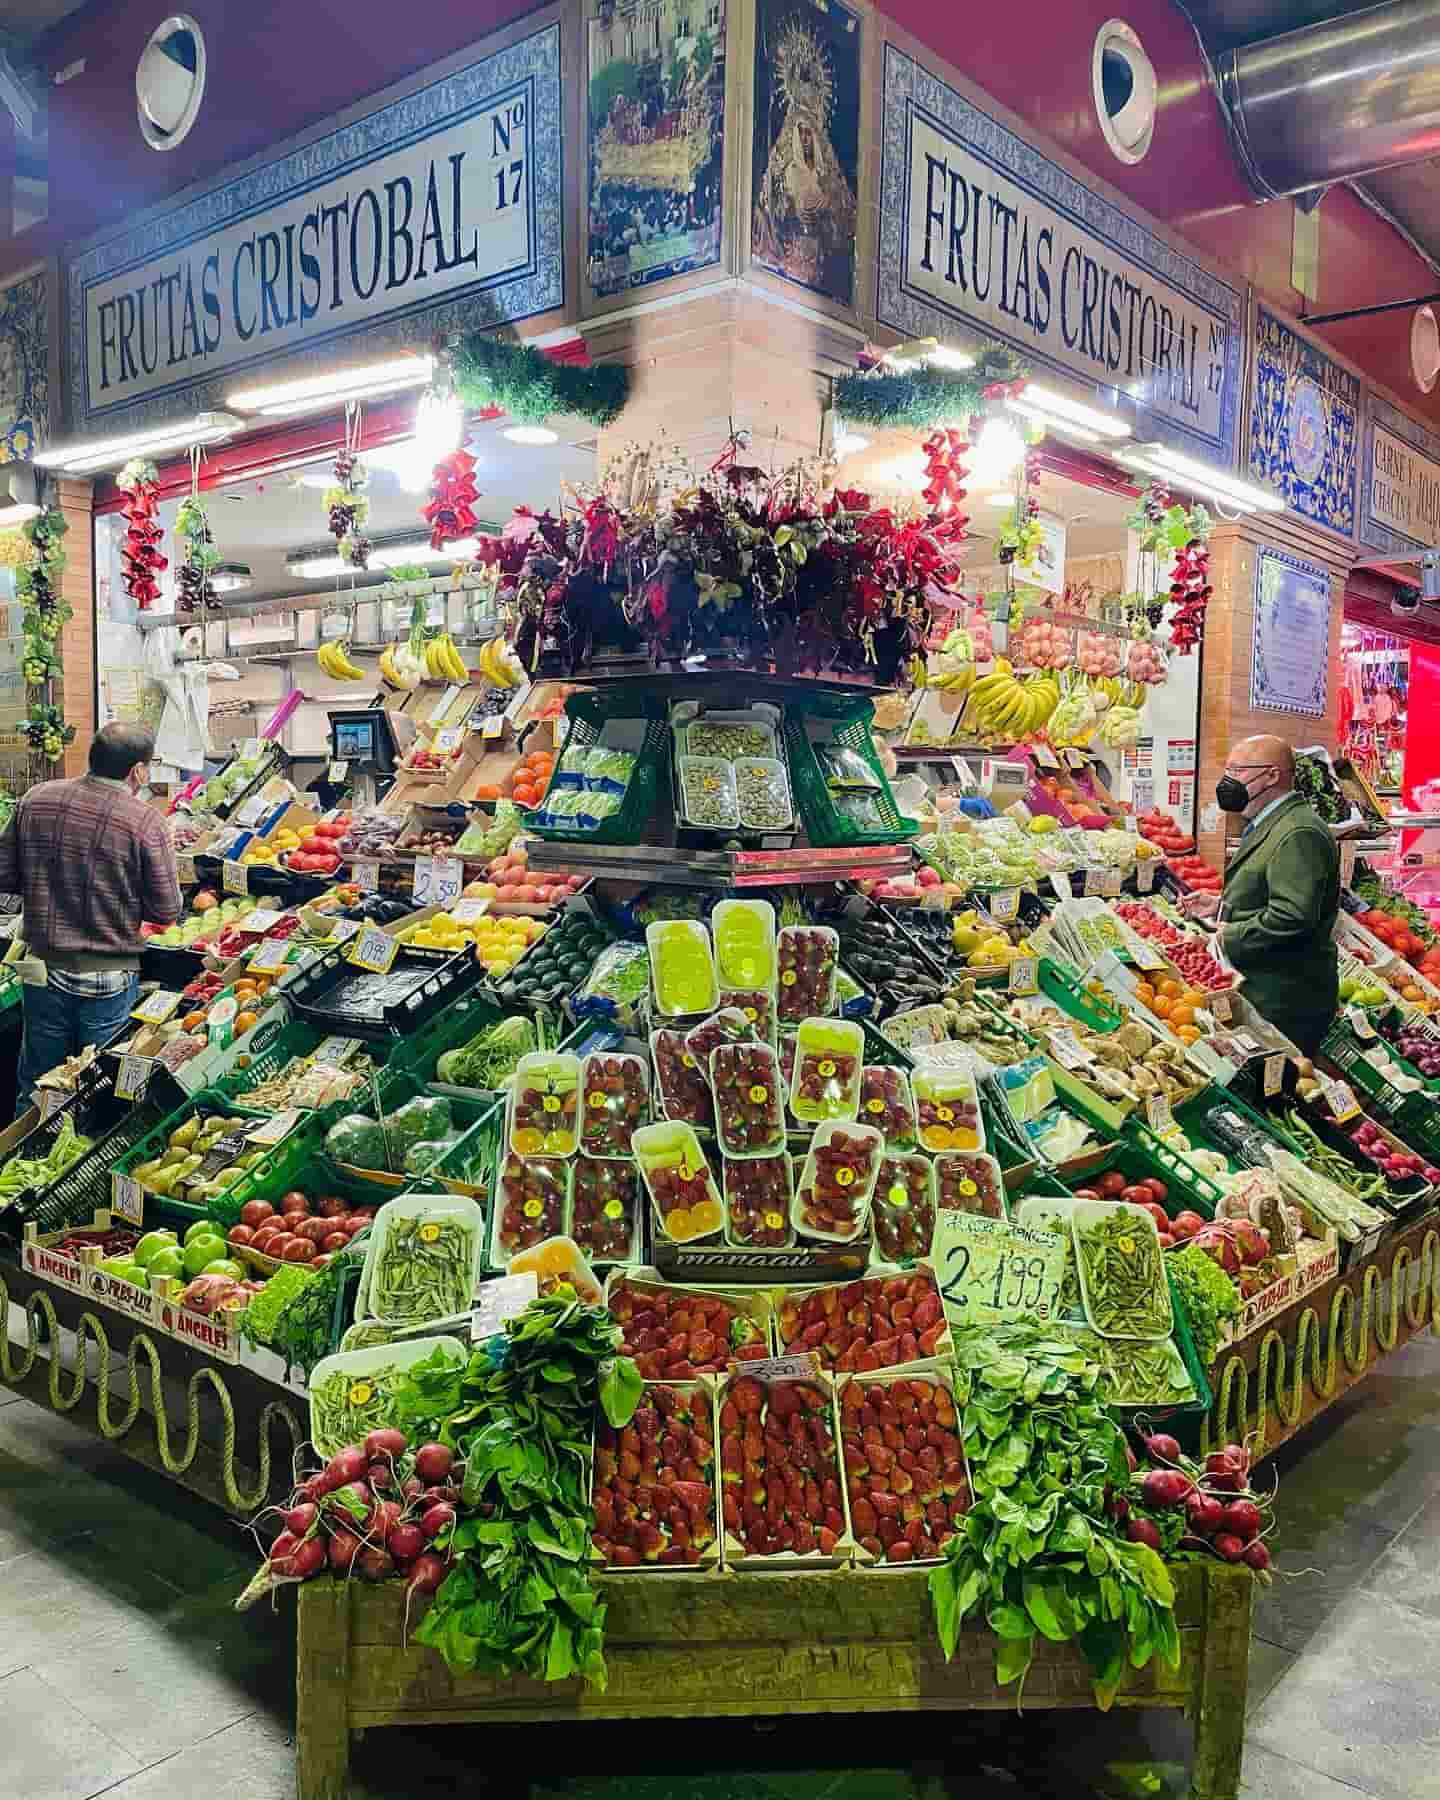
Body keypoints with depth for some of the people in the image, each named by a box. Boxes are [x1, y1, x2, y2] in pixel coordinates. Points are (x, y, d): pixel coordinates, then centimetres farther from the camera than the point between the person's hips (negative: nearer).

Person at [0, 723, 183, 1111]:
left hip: (43, 969, 4)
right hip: (109, 980, -3)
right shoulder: (145, 821, -16)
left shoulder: (35, 800, -4)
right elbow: (167, 911, -12)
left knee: (35, 1092, 18)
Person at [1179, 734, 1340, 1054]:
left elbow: (1291, 918, -29)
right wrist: (1222, 904, 12)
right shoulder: (1269, 826, 16)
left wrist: (1227, 936, -18)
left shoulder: (1300, 835, -20)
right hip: (1259, 994, 10)